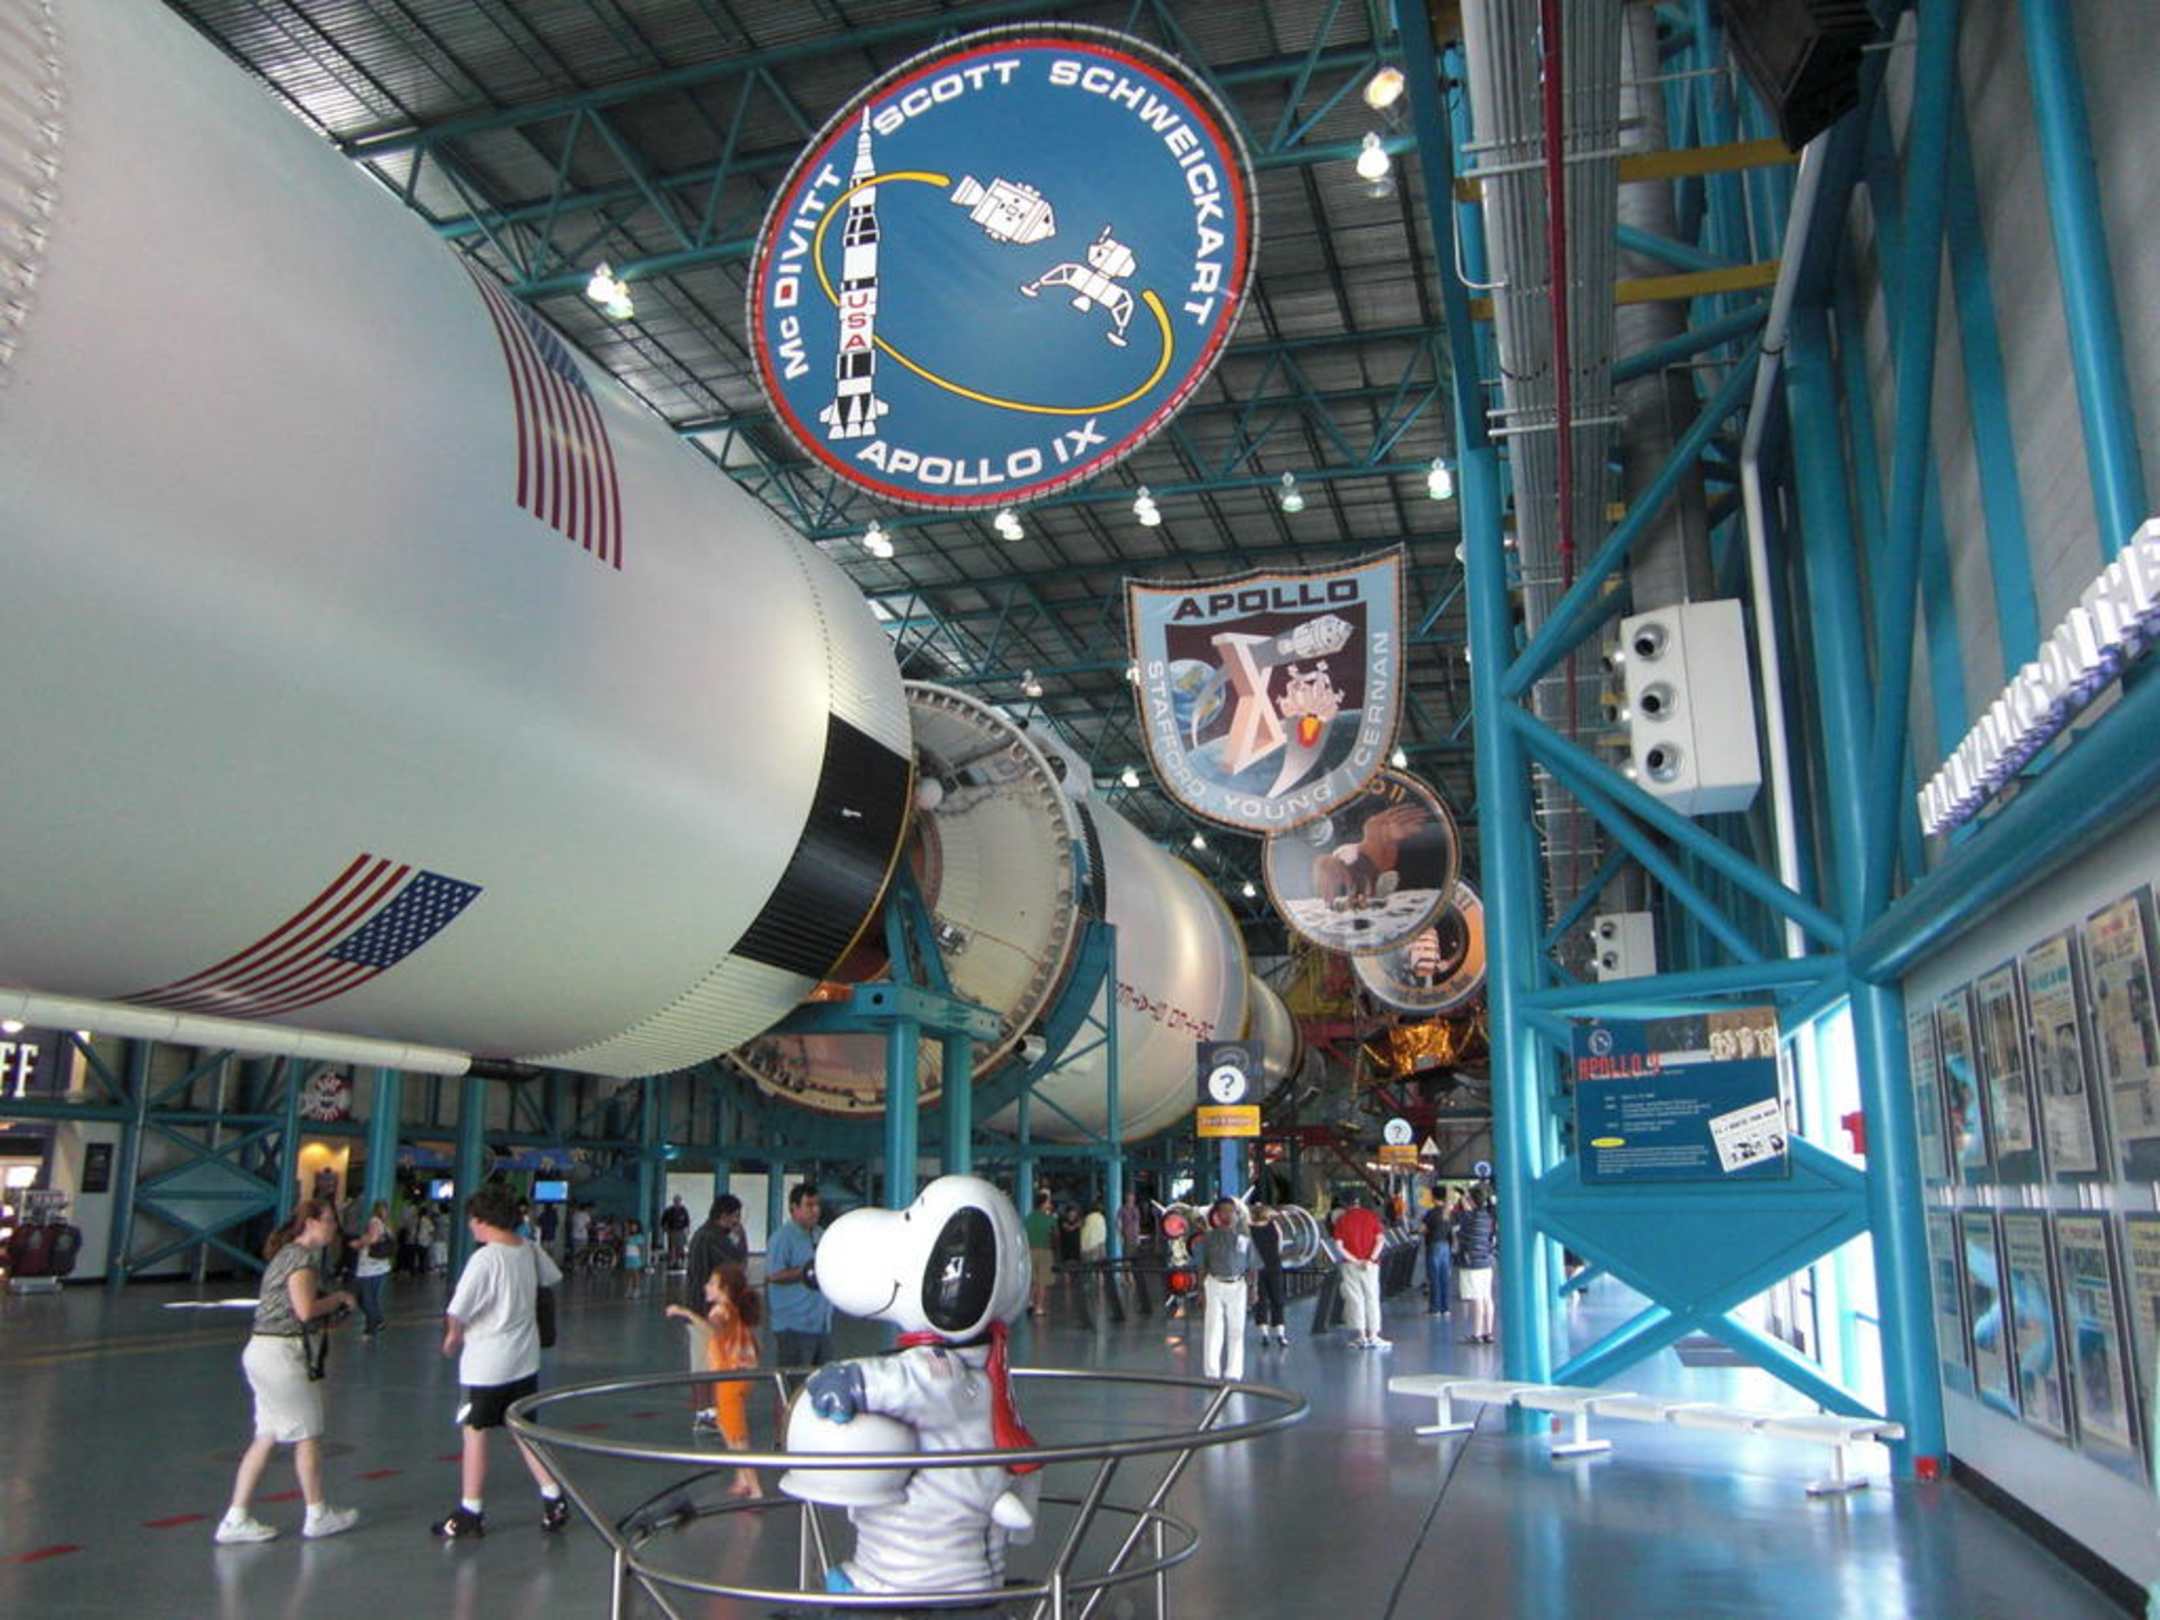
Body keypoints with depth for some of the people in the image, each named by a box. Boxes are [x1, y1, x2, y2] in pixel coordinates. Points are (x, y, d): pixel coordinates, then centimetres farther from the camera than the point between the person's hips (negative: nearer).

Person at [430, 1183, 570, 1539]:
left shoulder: (484, 1259, -20)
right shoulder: (530, 1251, 0)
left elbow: (456, 1313, -22)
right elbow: (551, 1279, 18)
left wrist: (453, 1337, -2)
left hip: (486, 1363, -6)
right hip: (525, 1359, 6)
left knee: (476, 1433, 8)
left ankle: (470, 1514, 17)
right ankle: (553, 1500, 15)